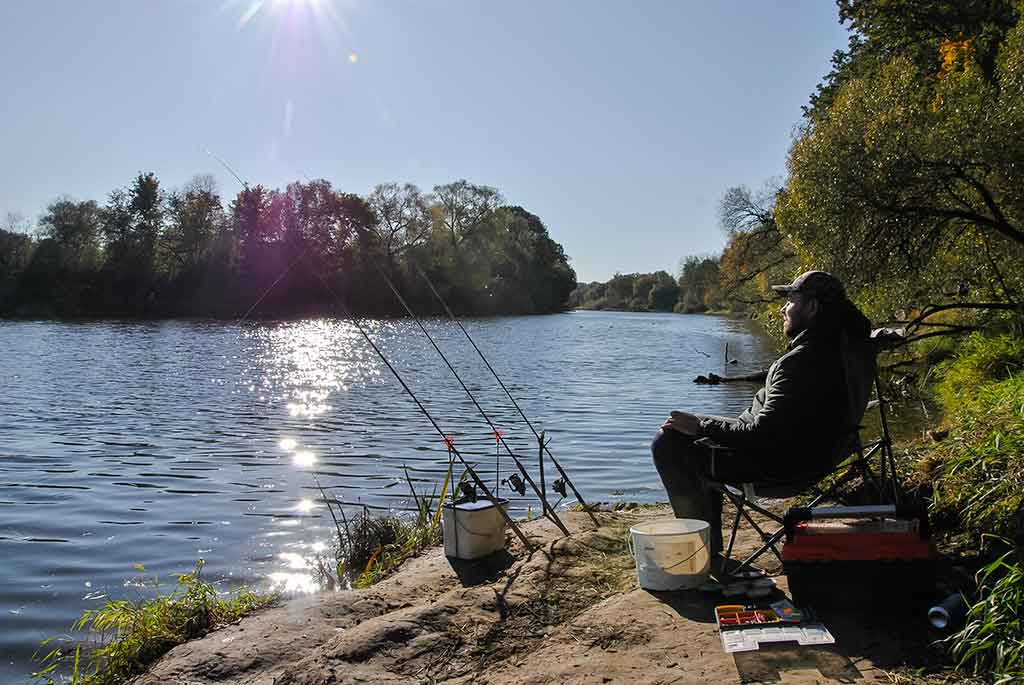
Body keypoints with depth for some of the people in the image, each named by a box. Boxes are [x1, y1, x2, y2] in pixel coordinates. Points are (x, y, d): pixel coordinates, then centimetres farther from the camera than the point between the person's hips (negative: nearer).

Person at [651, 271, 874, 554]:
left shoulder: (803, 361, -30)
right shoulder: (850, 342, -1)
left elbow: (765, 434, -29)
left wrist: (700, 425, -20)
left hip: (781, 464, -11)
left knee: (668, 443, -8)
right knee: (704, 442, 27)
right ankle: (711, 547, 29)